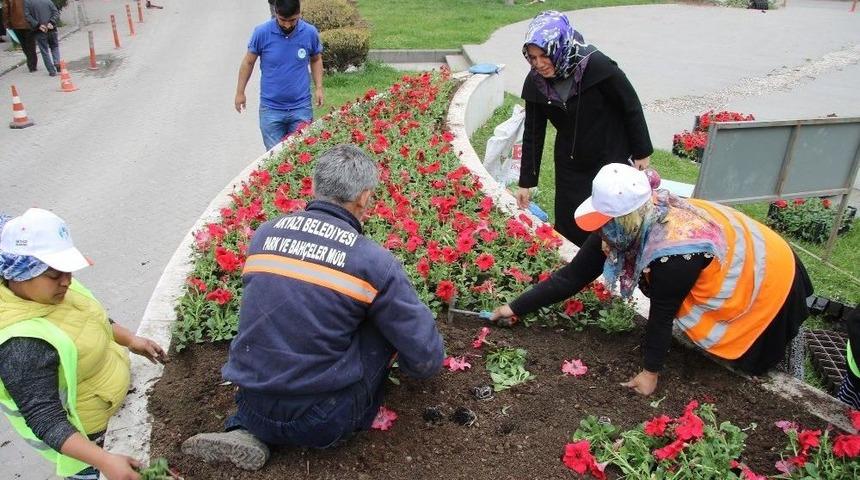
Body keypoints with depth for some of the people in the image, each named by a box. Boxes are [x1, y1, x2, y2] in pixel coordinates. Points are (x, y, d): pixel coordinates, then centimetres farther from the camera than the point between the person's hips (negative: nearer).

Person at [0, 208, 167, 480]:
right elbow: (46, 421, -38)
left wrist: (130, 340, 4)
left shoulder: (47, 288, -14)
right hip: (74, 429, -7)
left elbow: (90, 317, 7)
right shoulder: (24, 344, -40)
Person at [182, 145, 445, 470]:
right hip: (323, 426, -3)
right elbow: (427, 359, -7)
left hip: (252, 411, 3)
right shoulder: (373, 261, -13)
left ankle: (246, 432, 12)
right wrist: (416, 366, 18)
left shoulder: (263, 234, 1)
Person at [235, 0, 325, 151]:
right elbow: (248, 62, 4)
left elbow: (316, 60, 12)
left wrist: (319, 88, 3)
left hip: (301, 107, 1)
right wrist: (240, 92, 8)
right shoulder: (261, 32, -9)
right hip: (271, 109, 0)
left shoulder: (310, 32, -6)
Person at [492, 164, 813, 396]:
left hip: (767, 277, -6)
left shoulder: (673, 253, -43)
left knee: (750, 360, 10)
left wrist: (651, 371, -15)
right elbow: (573, 276, -17)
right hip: (733, 256, 6)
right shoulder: (631, 220, -20)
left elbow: (662, 312, -30)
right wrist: (516, 308, -16)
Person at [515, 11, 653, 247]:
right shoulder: (535, 82, -12)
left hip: (611, 158, -3)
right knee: (567, 227, 8)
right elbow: (533, 134, -4)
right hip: (569, 164, 4)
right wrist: (526, 182, -2)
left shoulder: (598, 66, -25)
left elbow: (631, 106, -12)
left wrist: (641, 152, -5)